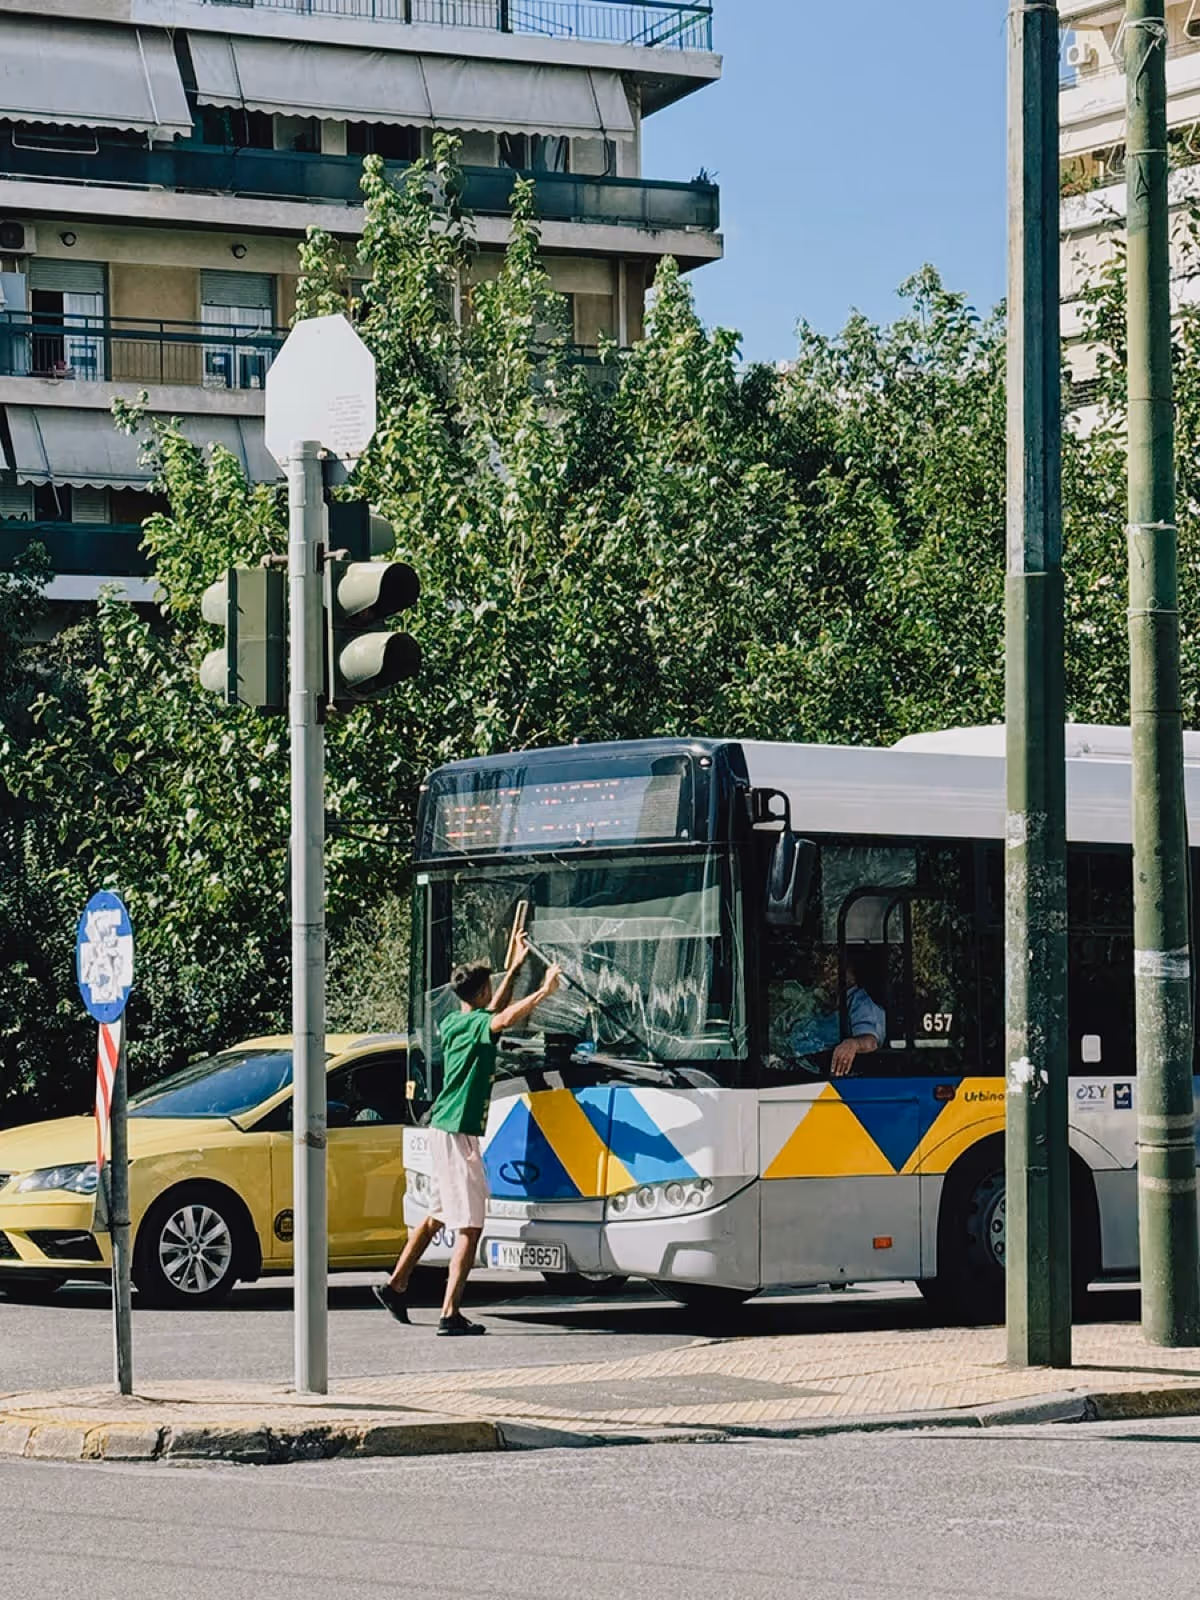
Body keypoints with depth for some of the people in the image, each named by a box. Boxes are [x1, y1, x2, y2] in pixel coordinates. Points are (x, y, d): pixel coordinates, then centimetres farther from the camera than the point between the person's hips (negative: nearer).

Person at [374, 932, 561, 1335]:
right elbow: (502, 1019, -37)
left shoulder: (454, 1023, 14)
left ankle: (395, 1286, 28)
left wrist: (514, 969, 35)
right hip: (458, 1134, -10)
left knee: (438, 1216, 22)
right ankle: (450, 1314, -13)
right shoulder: (473, 1024, -14)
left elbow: (493, 1015, 33)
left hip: (444, 1130, 10)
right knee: (470, 1226, -9)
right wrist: (543, 992, -35)